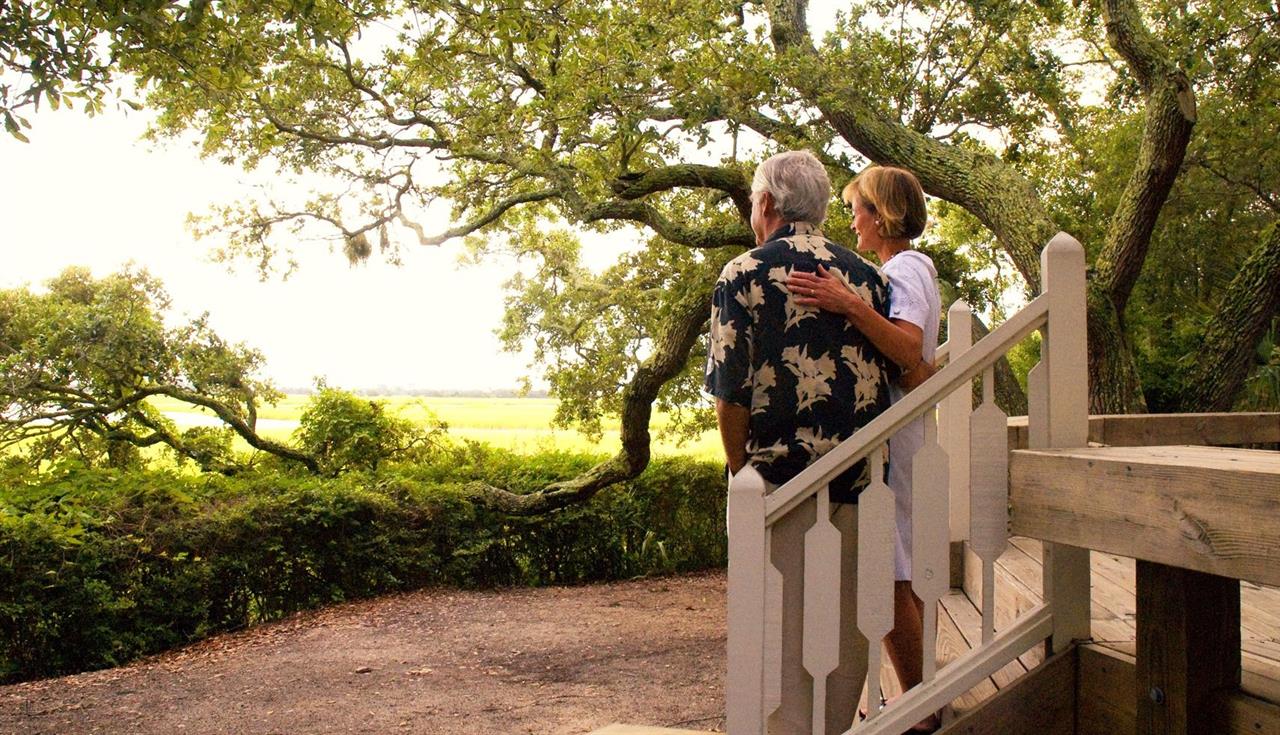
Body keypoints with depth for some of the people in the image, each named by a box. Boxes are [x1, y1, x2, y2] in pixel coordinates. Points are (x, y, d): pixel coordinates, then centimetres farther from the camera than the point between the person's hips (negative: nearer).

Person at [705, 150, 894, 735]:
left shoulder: (744, 275, -4)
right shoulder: (866, 275, 8)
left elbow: (730, 395, -10)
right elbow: (896, 374, 9)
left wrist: (741, 473, 3)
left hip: (782, 476, -4)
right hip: (861, 478, 4)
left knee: (786, 624, 6)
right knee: (848, 621, 16)